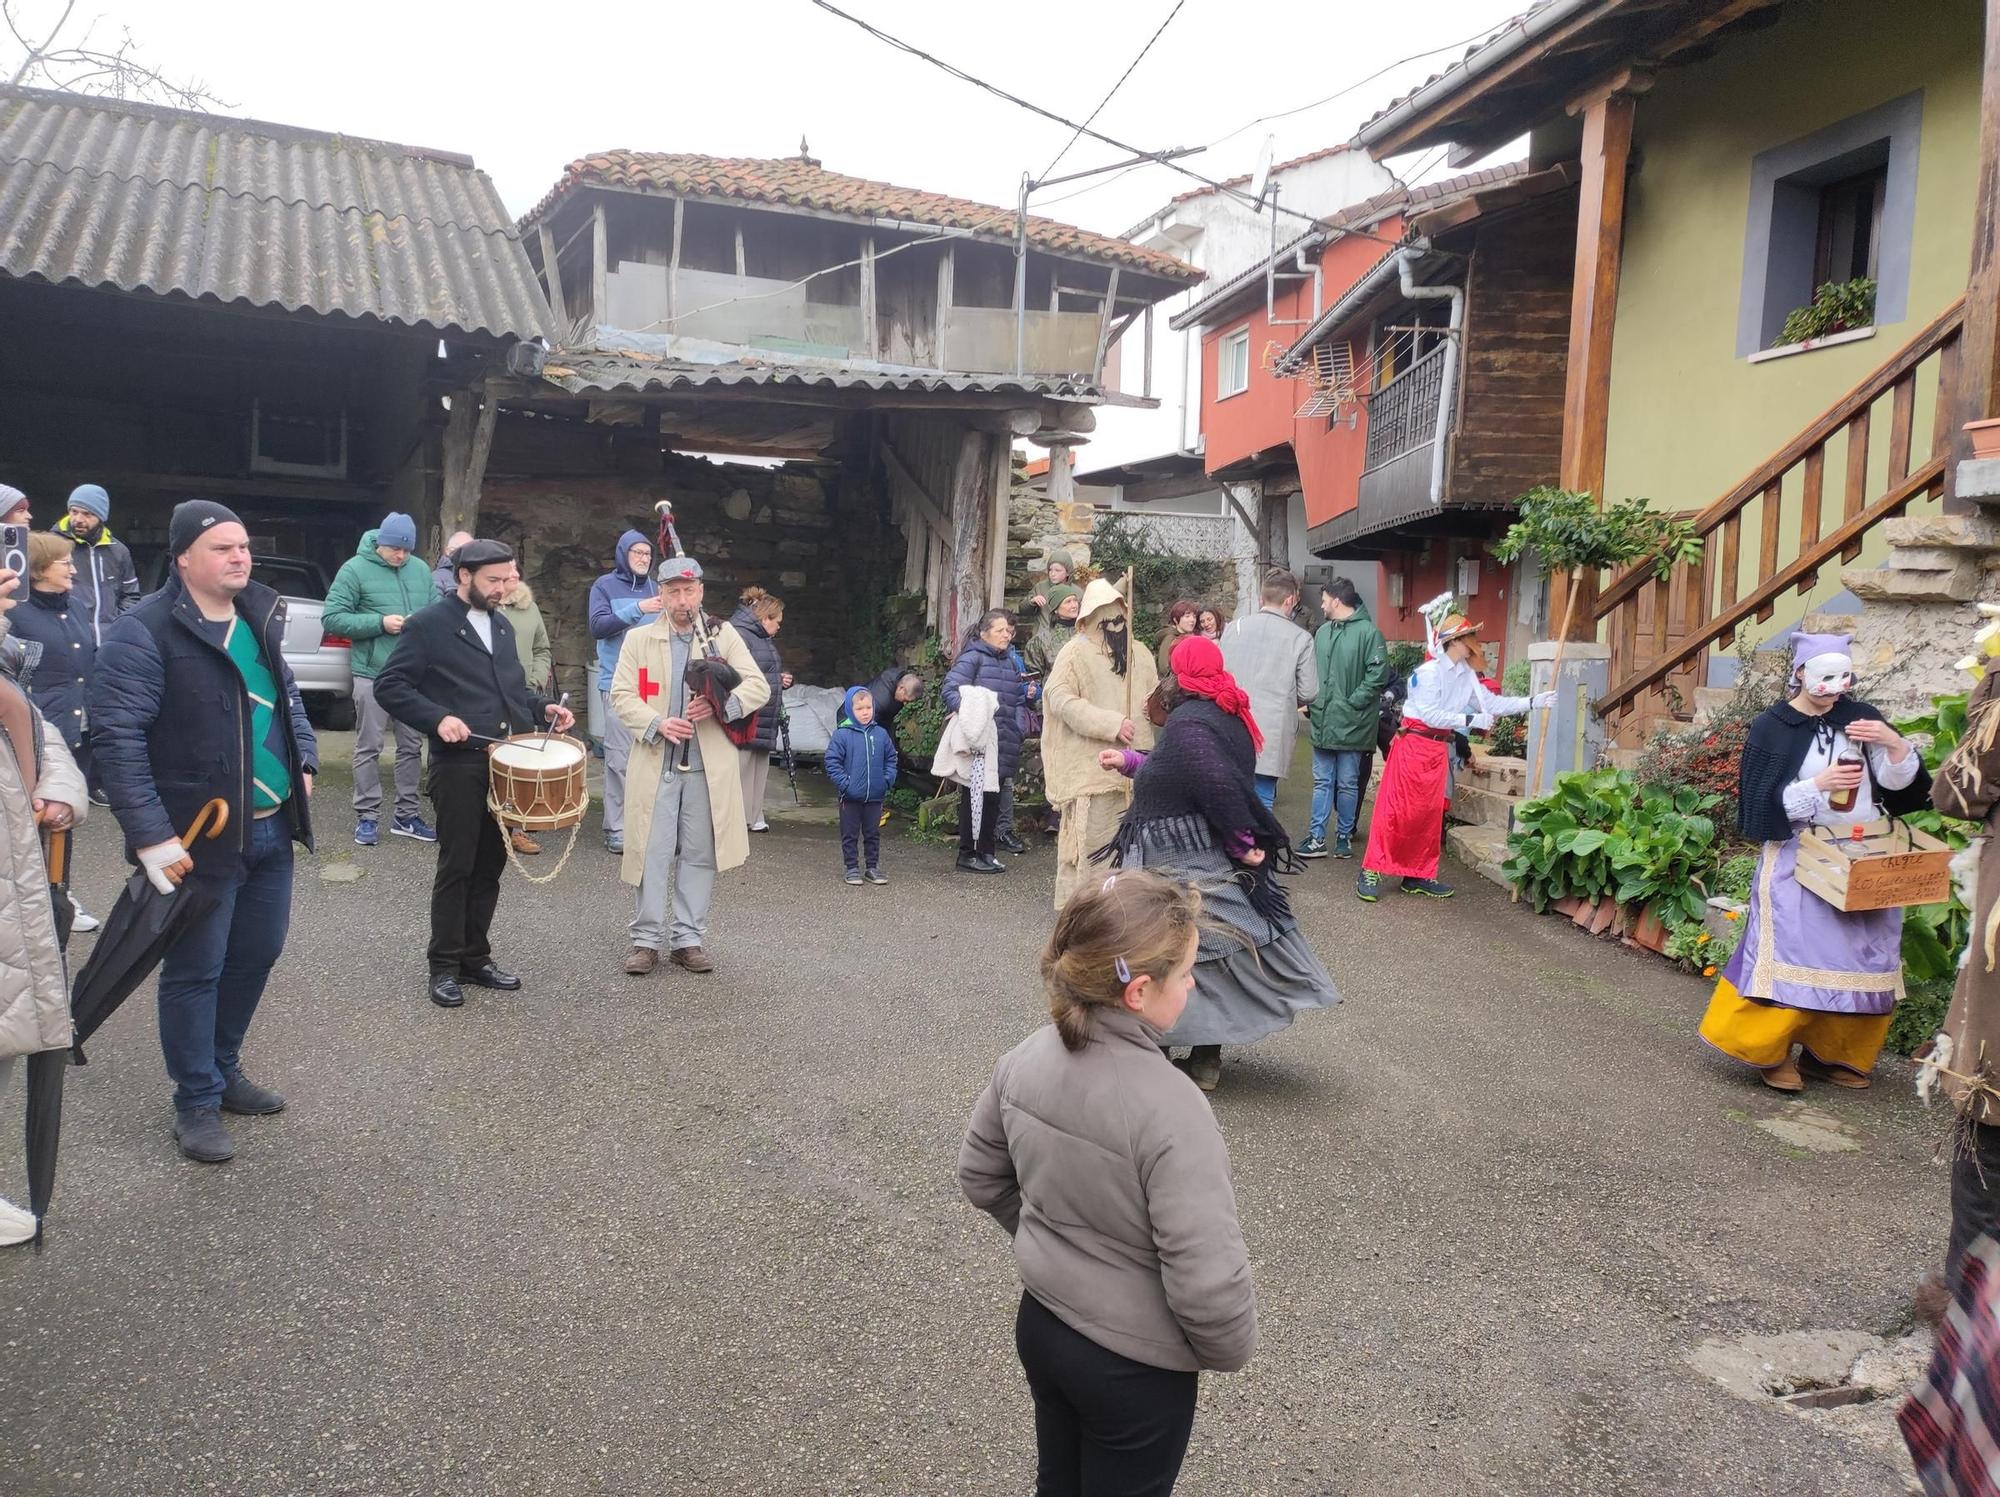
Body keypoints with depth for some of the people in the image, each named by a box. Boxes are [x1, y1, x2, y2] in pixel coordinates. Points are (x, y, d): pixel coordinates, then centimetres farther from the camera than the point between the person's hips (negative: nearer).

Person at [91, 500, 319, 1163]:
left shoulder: (258, 618, 10)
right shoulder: (142, 633, -15)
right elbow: (117, 737, -20)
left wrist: (304, 761, 9)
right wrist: (151, 836, -25)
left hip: (271, 828, 8)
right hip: (199, 837, -7)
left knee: (257, 954, 17)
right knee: (196, 970, 4)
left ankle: (224, 1068, 37)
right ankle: (197, 1102, 19)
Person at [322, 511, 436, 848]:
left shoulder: (420, 569, 8)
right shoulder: (355, 569, -5)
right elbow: (332, 617, -8)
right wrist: (380, 623, -17)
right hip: (373, 674, -4)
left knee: (412, 746, 10)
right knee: (368, 748, 2)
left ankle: (408, 814, 20)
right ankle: (367, 816, 10)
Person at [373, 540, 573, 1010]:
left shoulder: (502, 625, 16)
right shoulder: (427, 624, -4)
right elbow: (390, 686, -8)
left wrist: (544, 707, 8)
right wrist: (438, 718, -21)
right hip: (459, 764, -6)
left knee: (491, 864, 11)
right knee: (456, 866, 0)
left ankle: (476, 957, 22)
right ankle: (444, 967, 11)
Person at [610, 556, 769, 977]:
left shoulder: (723, 636, 7)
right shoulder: (638, 639, 7)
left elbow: (759, 686, 1)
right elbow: (621, 696, 1)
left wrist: (721, 705, -17)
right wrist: (658, 724, -16)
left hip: (708, 767, 1)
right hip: (656, 764, -1)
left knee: (699, 854, 6)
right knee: (653, 852, 1)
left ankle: (689, 939, 15)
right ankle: (647, 938, 11)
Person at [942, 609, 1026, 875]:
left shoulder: (1009, 663, 19)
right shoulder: (972, 658, -6)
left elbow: (1017, 700, 26)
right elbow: (951, 690, -13)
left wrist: (1017, 730, 12)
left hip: (1002, 745, 8)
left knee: (993, 797, 11)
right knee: (975, 796, -7)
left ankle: (986, 852, 19)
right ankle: (968, 854, 0)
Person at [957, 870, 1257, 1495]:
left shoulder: (1028, 1057, -12)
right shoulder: (1169, 1109, -33)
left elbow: (980, 1175, 4)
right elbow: (1207, 1284, -30)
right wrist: (1230, 1350, -9)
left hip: (1039, 1324, 6)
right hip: (1134, 1367, -6)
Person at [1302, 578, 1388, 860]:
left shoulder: (1368, 632, -11)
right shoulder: (1322, 632, 9)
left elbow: (1378, 674, -14)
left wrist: (1353, 703, -15)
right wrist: (1313, 702, 3)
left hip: (1351, 723, -6)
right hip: (1322, 722, 6)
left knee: (1348, 784, 6)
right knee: (1322, 782, 8)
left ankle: (1344, 836, 19)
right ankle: (1317, 837, 11)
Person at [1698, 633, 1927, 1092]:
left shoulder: (1860, 719, 4)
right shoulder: (1773, 727, -5)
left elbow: (1898, 782, 1)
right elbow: (1765, 802, -9)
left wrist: (1893, 742, -17)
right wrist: (1818, 784, -22)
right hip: (1798, 859, -4)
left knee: (1862, 957, 5)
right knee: (1795, 952, -8)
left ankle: (1831, 1053, 18)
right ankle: (1772, 1052, 6)